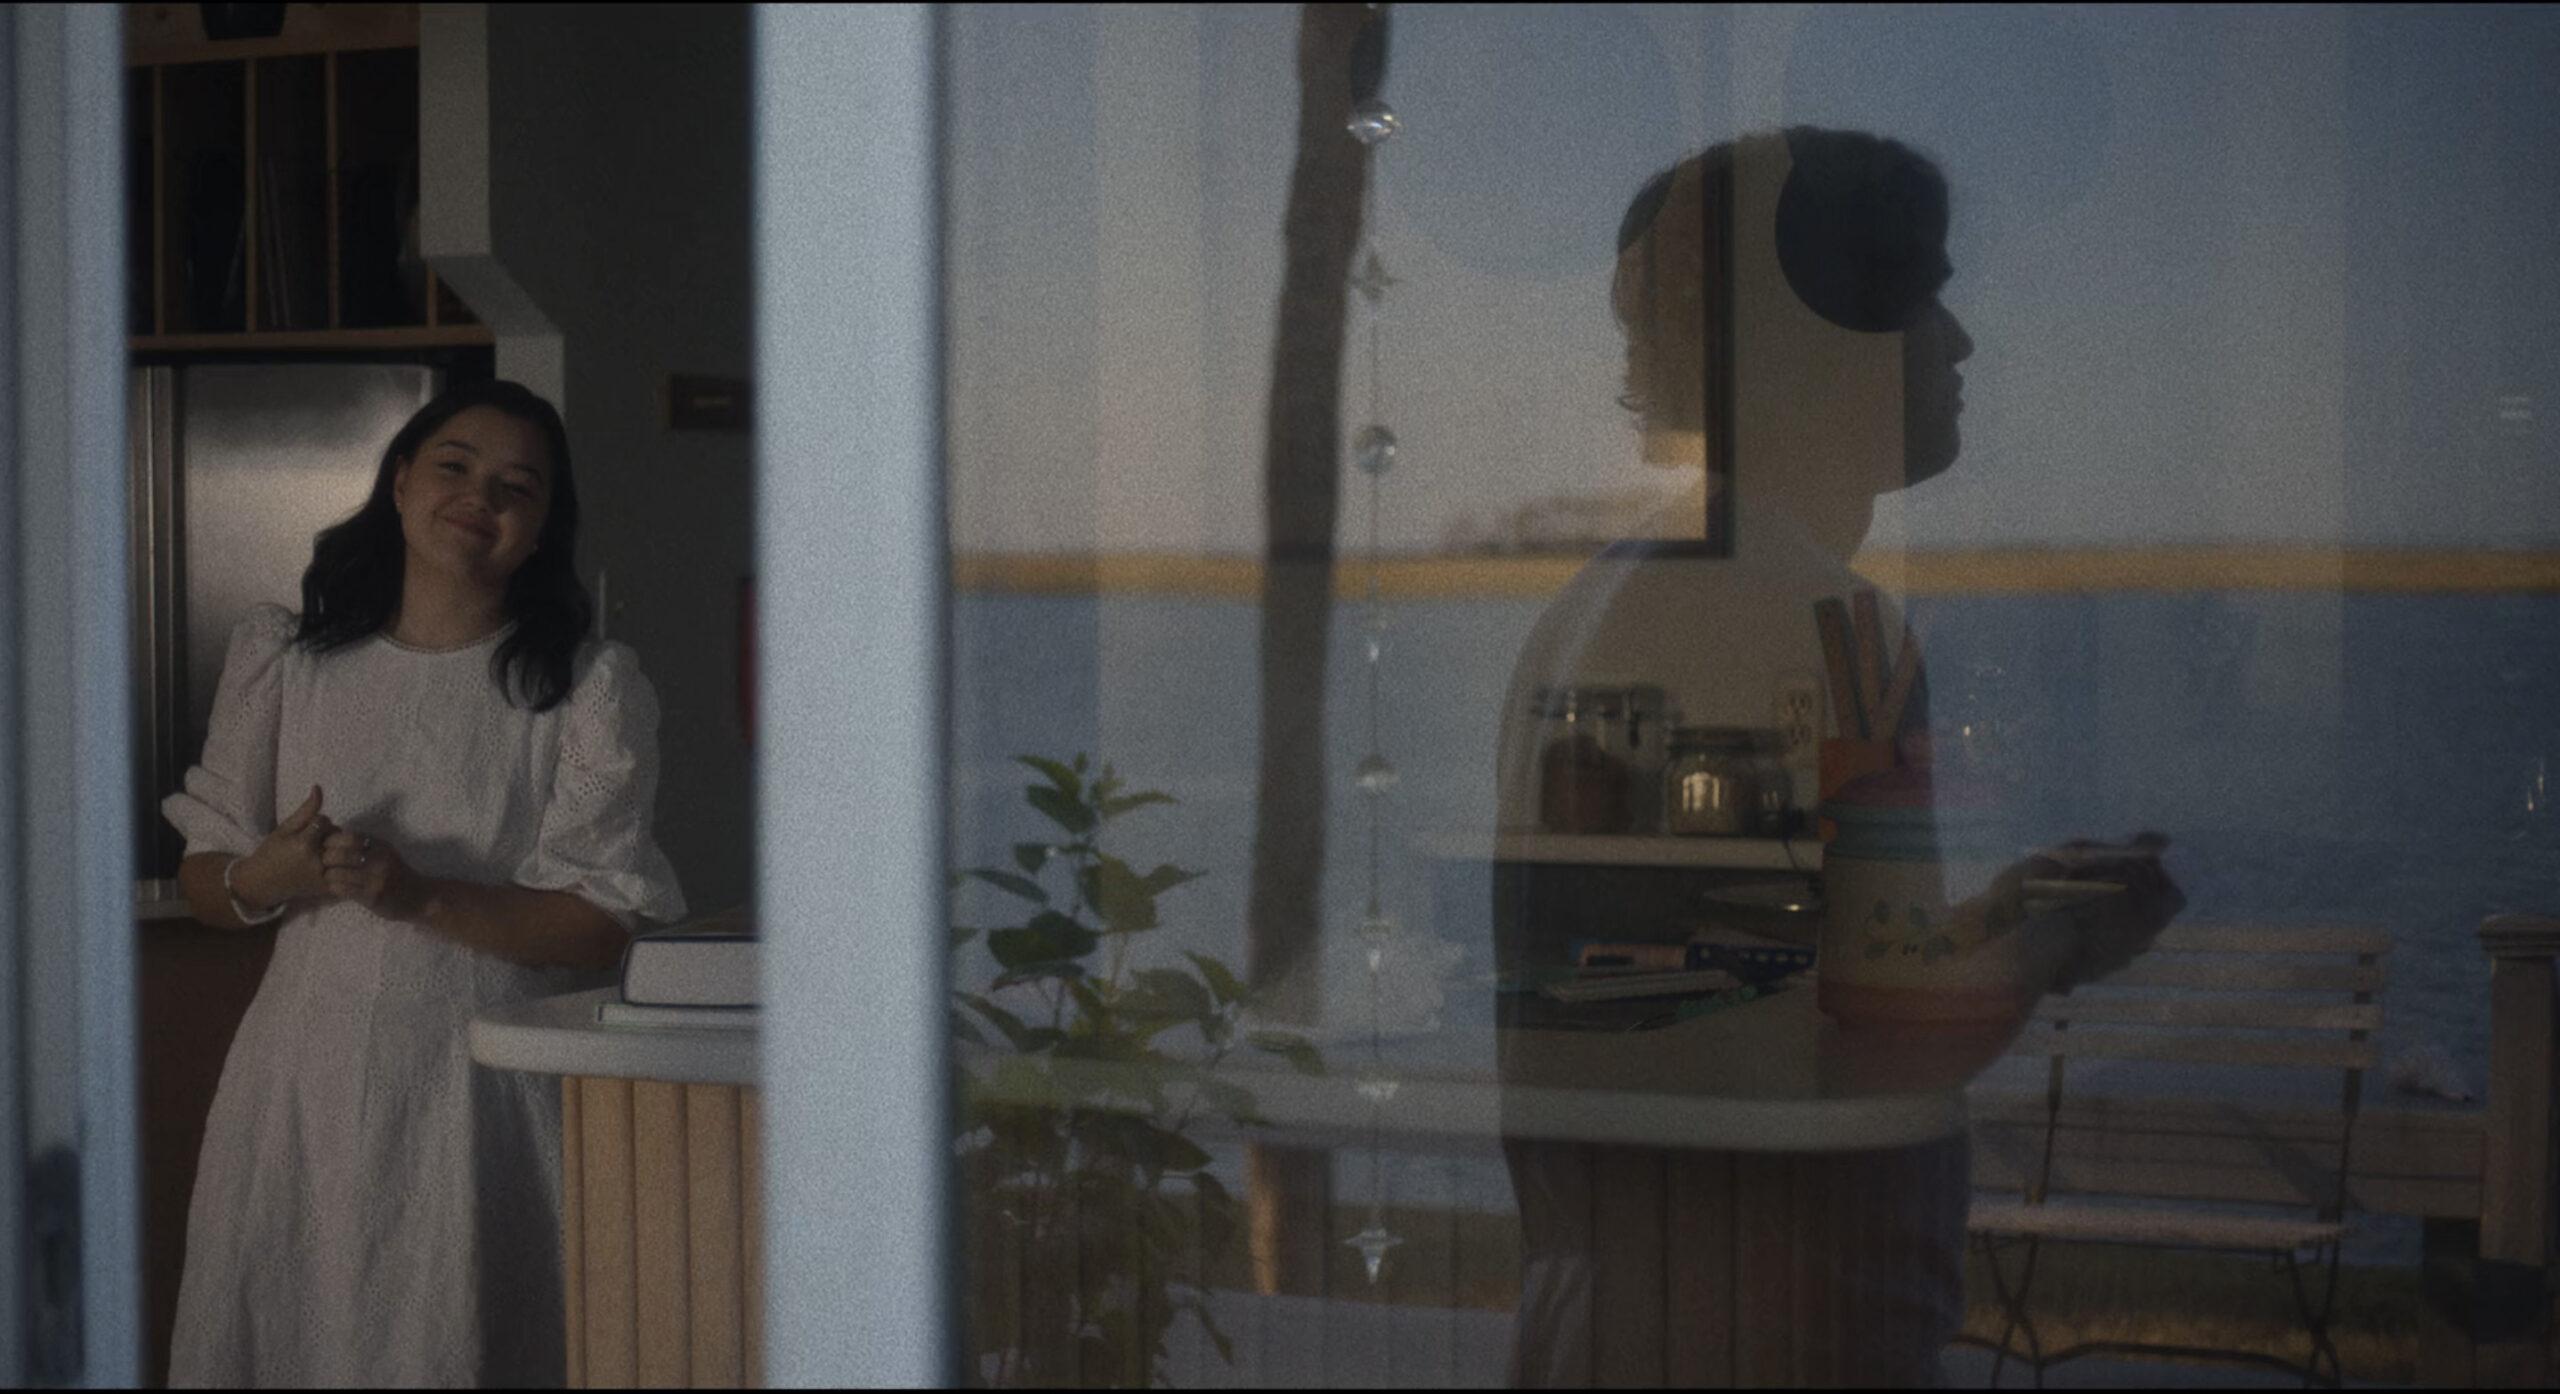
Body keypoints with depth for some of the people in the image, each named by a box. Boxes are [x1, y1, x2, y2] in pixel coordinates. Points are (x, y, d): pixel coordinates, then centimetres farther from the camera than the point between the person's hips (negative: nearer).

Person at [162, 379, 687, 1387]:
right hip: (304, 1081, 3)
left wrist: (420, 897, -19)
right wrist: (261, 880, -12)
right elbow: (202, 878, 11)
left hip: (483, 1089, -2)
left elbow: (604, 925, -7)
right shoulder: (282, 656, 9)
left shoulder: (591, 687, -1)